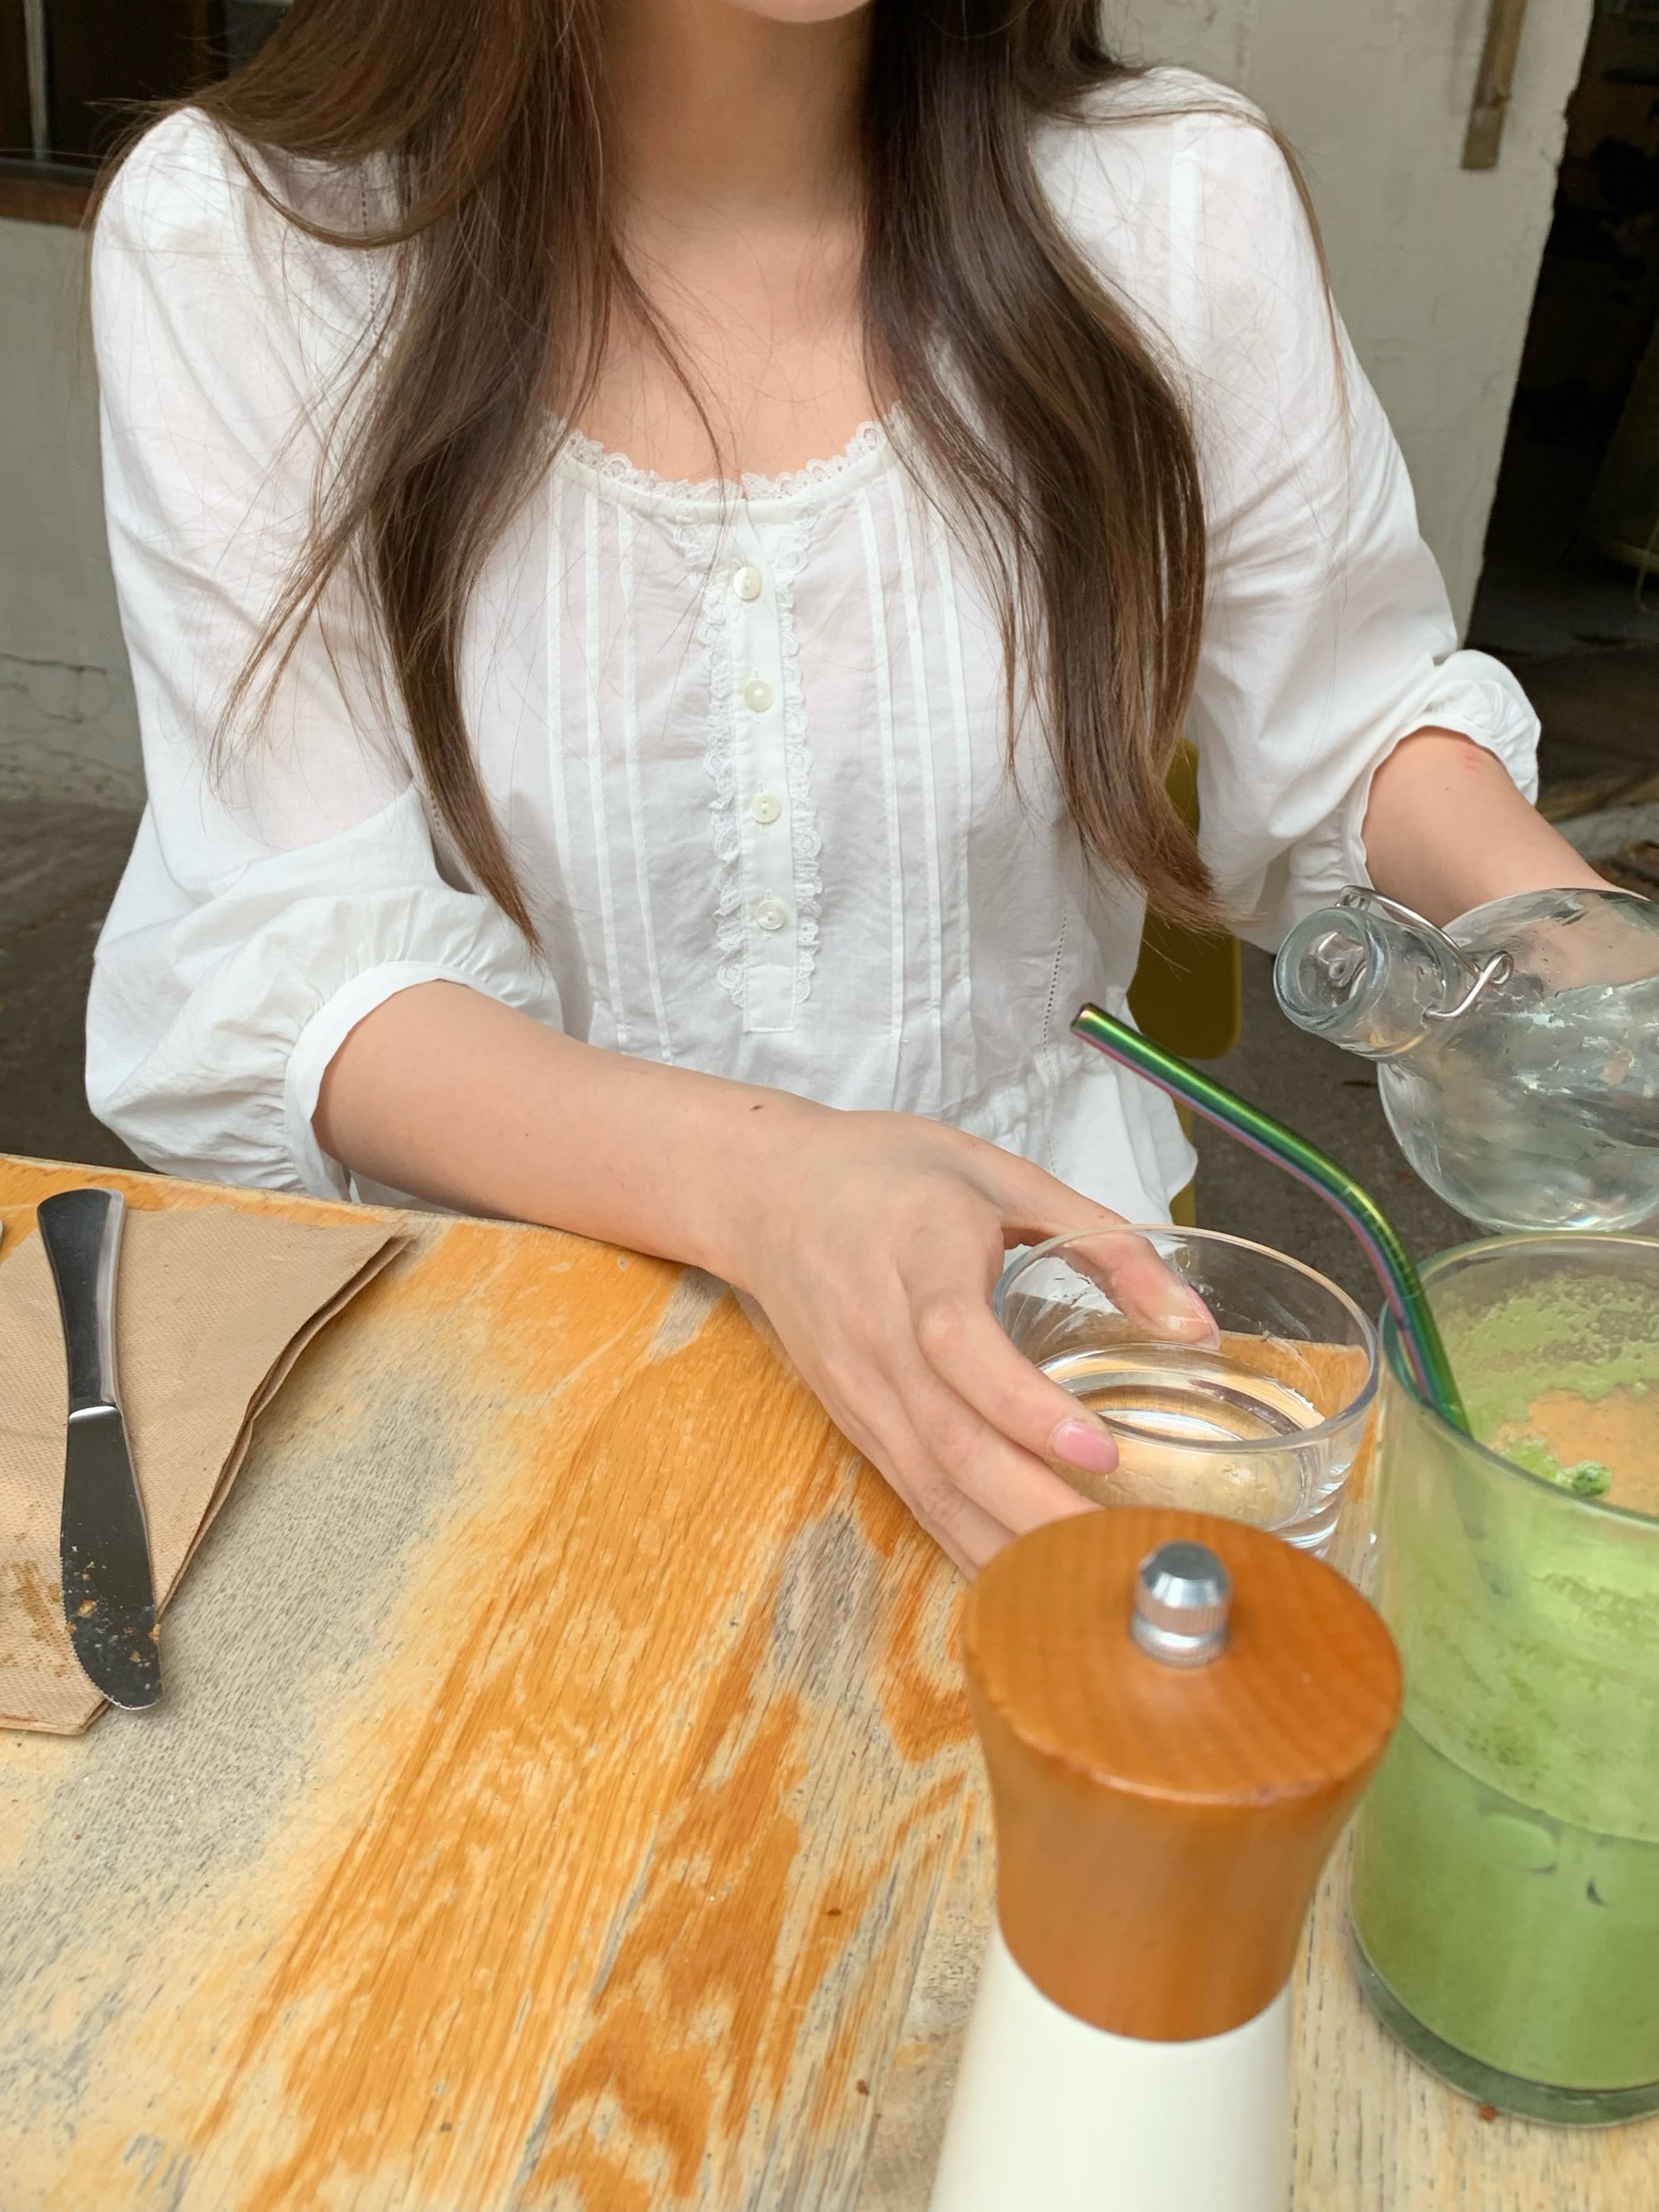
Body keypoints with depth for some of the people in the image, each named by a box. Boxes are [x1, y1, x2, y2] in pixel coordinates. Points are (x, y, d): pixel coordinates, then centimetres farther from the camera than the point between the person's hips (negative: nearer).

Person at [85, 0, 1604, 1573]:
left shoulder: (1181, 202, -8)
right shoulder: (233, 234, -12)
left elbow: (1348, 734, 7)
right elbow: (285, 957, -16)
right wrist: (752, 1180, -34)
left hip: (1036, 1269, 0)